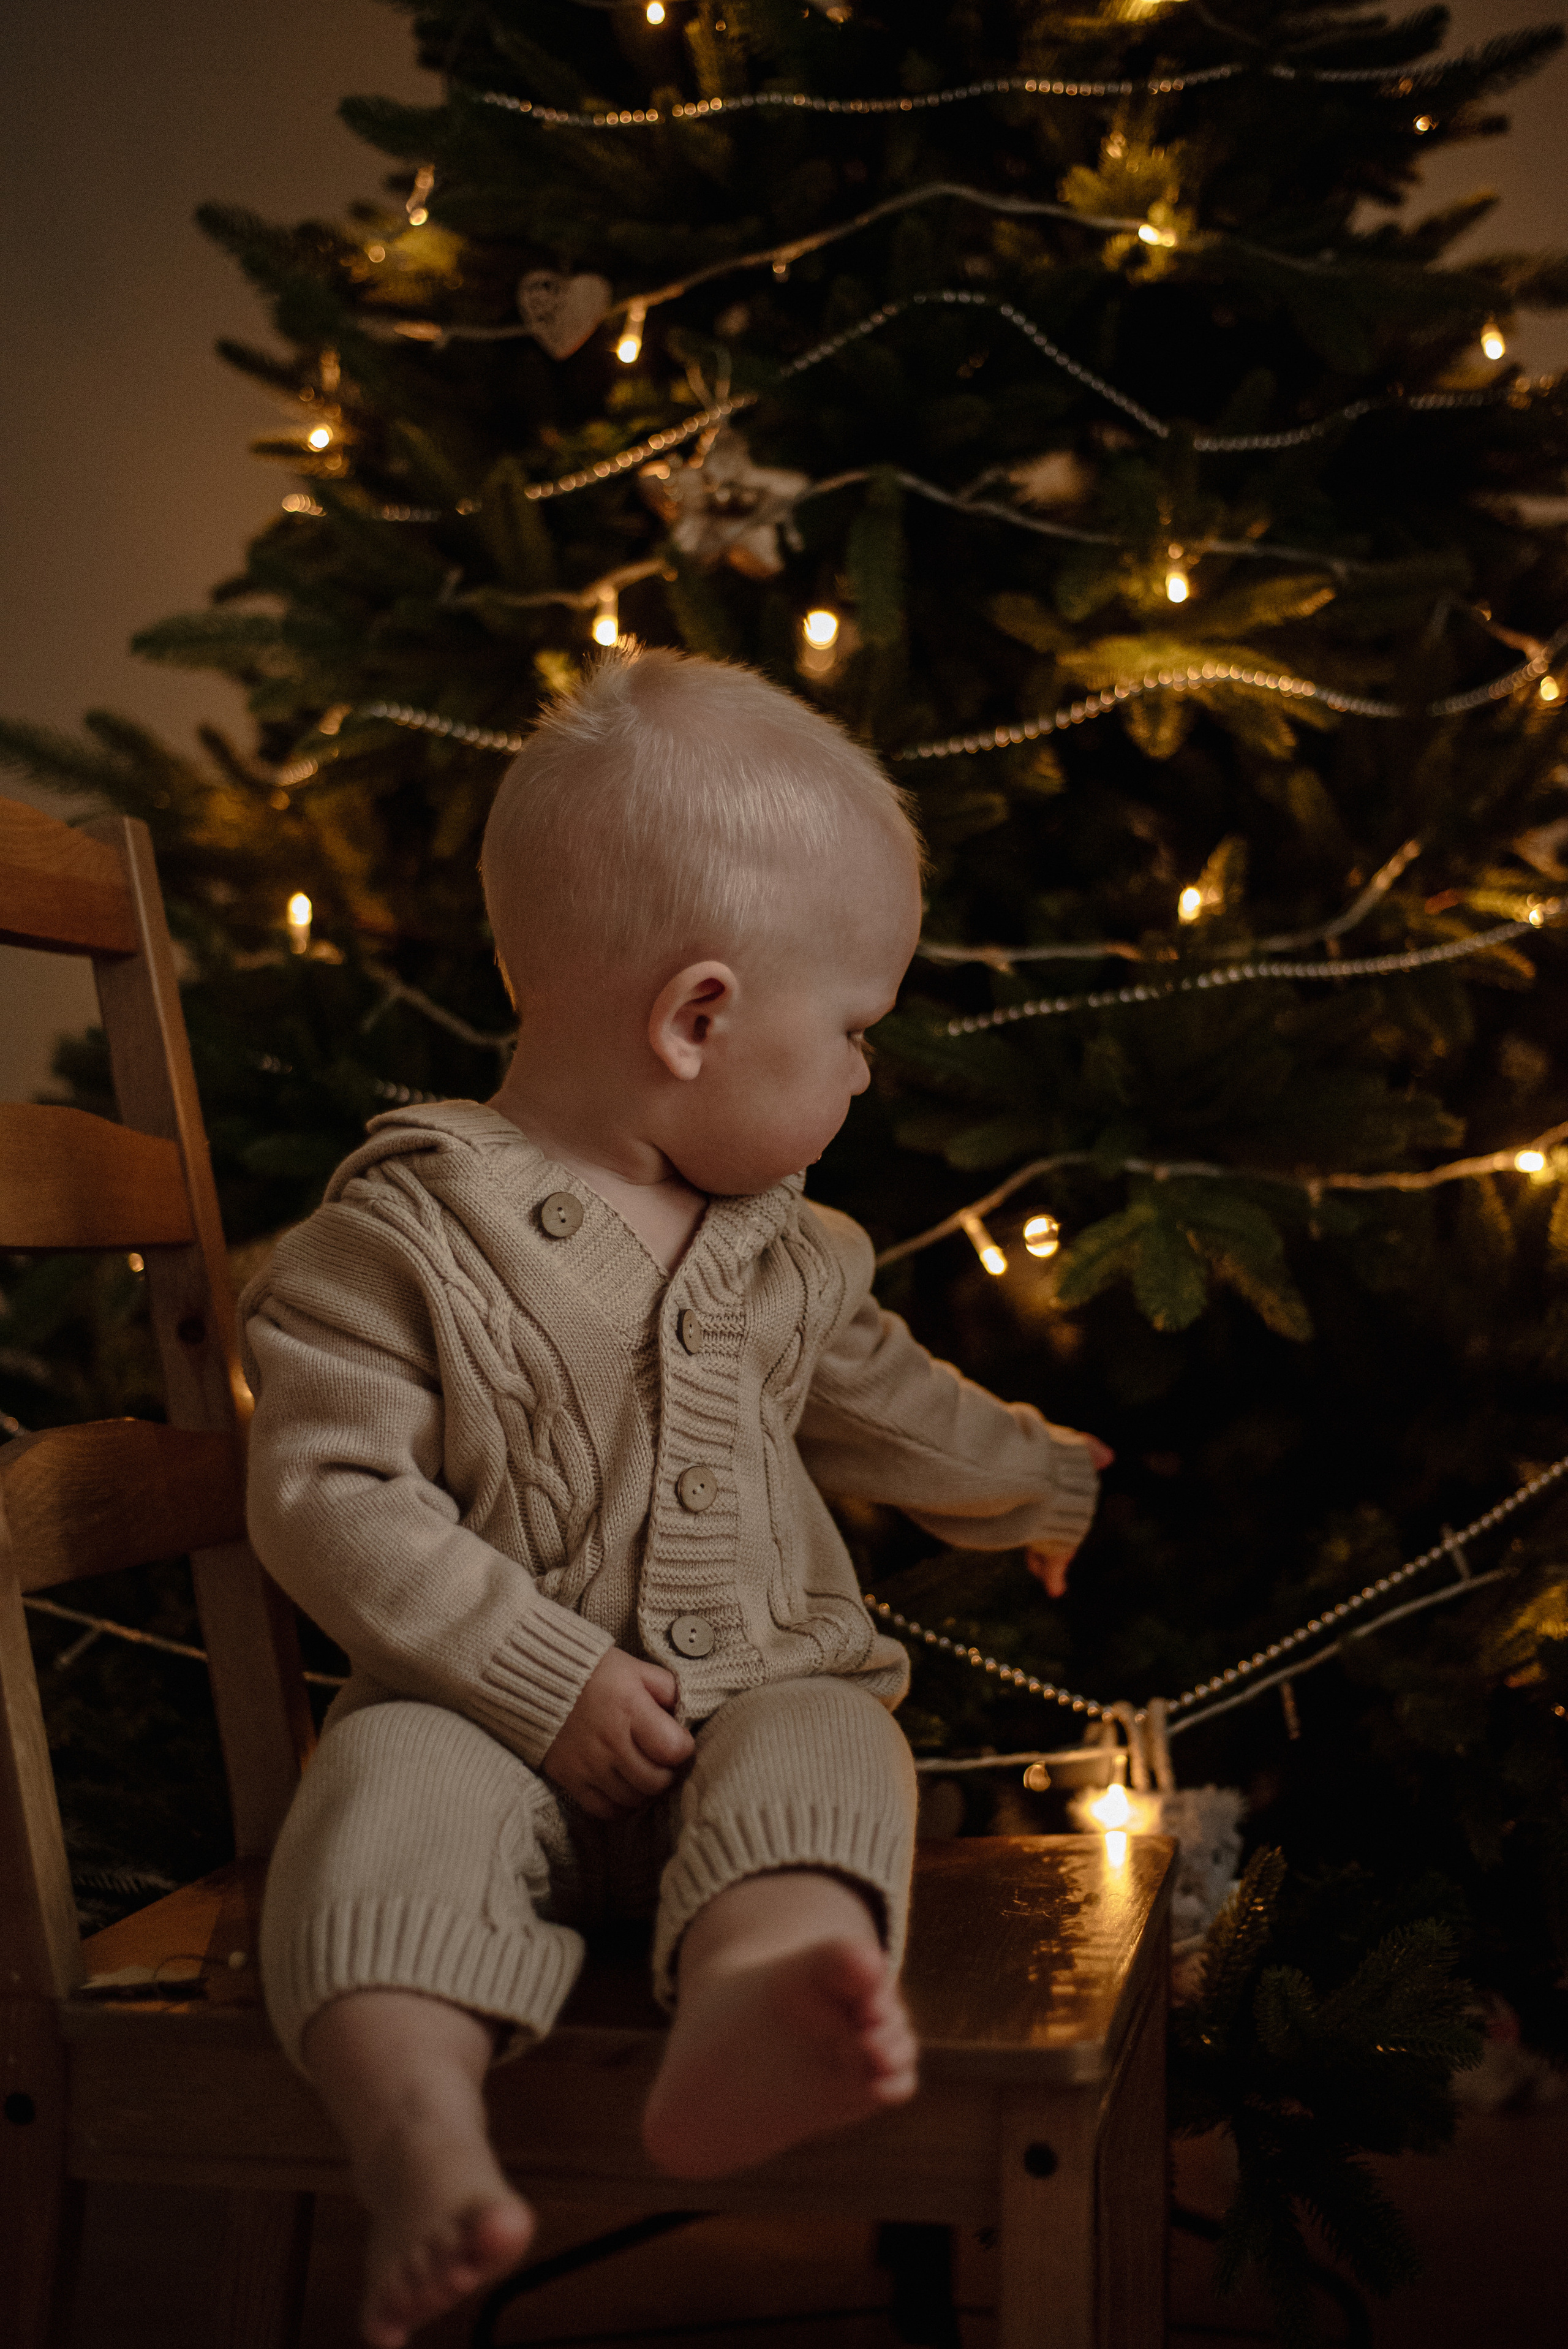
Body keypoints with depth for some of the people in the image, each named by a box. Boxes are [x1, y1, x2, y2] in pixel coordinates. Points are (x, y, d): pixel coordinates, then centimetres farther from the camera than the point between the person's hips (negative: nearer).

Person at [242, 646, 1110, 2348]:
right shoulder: (402, 1234, -7)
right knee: (389, 1800, -34)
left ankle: (749, 2018, -61)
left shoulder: (788, 1251, 14)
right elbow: (327, 1498, -13)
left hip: (763, 1684, 3)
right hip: (492, 1711, -3)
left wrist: (1046, 1489, 49)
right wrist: (546, 1678, -20)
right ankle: (421, 2148, -51)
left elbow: (881, 1405, 33)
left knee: (824, 1758, -31)